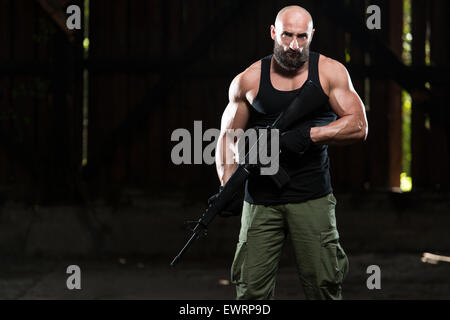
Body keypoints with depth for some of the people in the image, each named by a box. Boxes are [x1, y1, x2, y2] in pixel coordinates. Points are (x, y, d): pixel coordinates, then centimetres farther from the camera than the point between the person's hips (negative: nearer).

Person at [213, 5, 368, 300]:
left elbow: (358, 126, -4)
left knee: (323, 286, -3)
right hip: (261, 198, 1)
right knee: (251, 289, -3)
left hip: (312, 197, -1)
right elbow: (228, 135, 10)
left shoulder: (330, 72, 3)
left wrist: (308, 135, -18)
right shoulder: (248, 81, 6)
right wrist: (227, 185, -6)